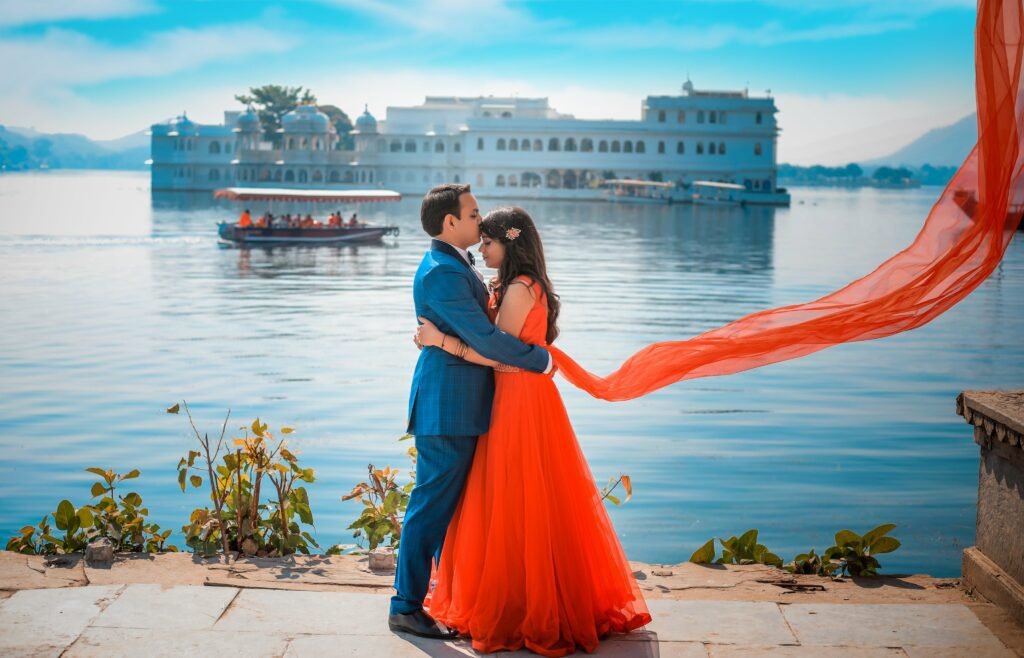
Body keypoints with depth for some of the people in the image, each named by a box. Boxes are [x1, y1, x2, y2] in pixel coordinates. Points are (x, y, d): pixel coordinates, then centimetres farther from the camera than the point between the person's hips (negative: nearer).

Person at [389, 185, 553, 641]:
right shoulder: (440, 273, -20)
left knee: (453, 501, 18)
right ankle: (406, 607, 8)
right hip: (448, 404, -10)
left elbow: (480, 322, 21)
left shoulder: (457, 262, 12)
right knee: (432, 503, -2)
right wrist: (540, 358, -11)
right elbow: (484, 338, -22)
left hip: (461, 402, 10)